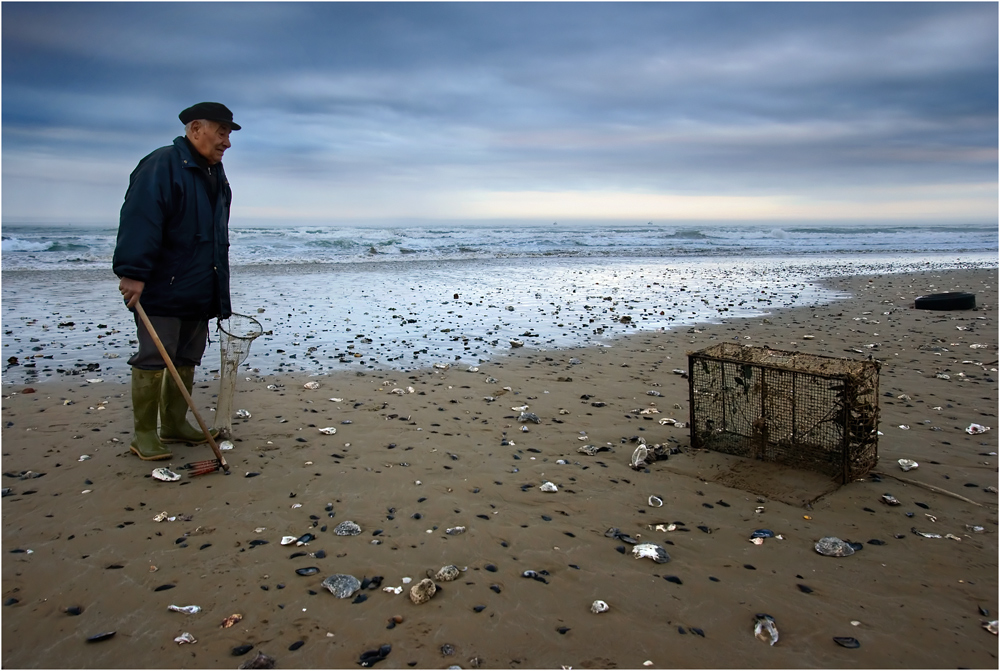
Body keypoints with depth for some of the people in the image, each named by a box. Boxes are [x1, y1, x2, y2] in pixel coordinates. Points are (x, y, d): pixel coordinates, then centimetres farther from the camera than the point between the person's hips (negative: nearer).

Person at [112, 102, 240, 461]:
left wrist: (219, 294, 21)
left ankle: (175, 424, 25)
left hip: (199, 293, 9)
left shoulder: (215, 175, 16)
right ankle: (144, 434, 7)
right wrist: (133, 273, -28)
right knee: (153, 361, -3)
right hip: (161, 291, -9)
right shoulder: (162, 165, -12)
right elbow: (140, 219, -22)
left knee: (186, 360, 13)